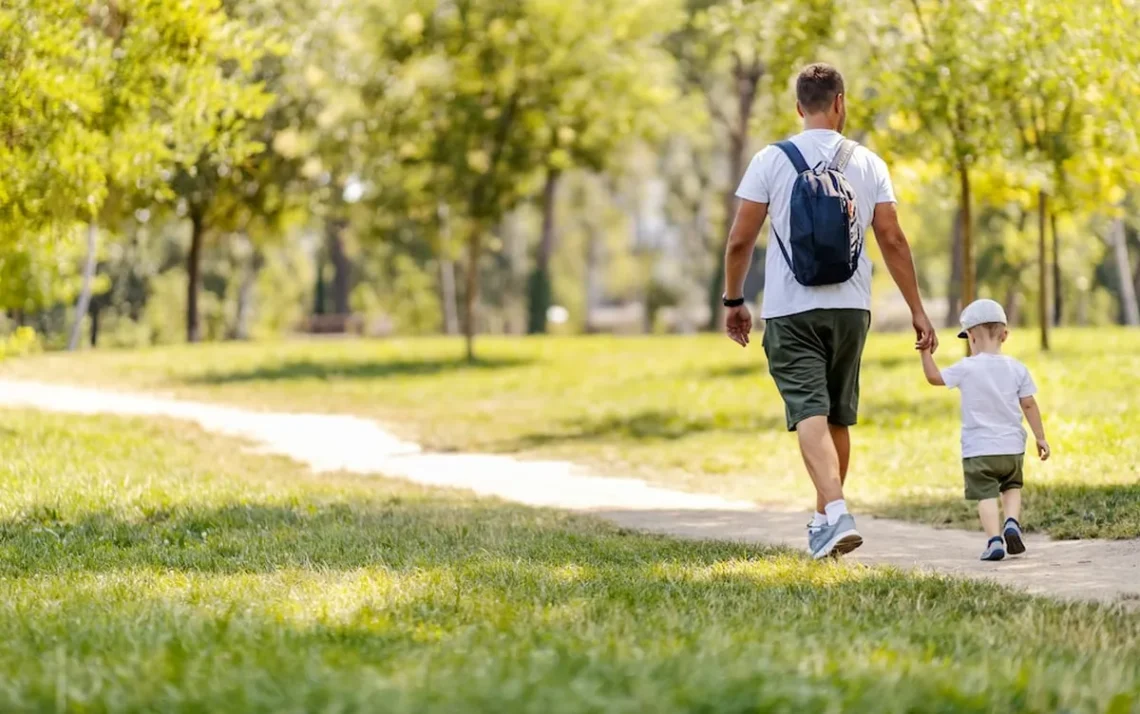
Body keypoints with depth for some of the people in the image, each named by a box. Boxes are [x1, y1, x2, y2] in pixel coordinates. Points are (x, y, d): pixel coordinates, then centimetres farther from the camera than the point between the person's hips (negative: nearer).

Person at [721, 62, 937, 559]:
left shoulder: (771, 161, -3)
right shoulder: (868, 164, 3)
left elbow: (740, 241, -4)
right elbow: (892, 241, 1)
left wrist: (733, 300, 10)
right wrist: (917, 310, 7)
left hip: (790, 309, -3)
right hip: (850, 306, 3)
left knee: (810, 414, -10)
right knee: (838, 418, 16)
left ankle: (837, 514, -29)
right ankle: (824, 520, 27)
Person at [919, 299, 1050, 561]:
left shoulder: (967, 368, -10)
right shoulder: (1017, 369, -1)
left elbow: (934, 377, -2)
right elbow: (1029, 404, 1)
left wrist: (926, 352, 11)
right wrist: (1040, 437, 9)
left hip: (978, 450, -3)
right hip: (1011, 447, 3)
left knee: (986, 495, -1)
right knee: (1011, 487, 23)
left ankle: (994, 539, -16)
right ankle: (1012, 522, -2)